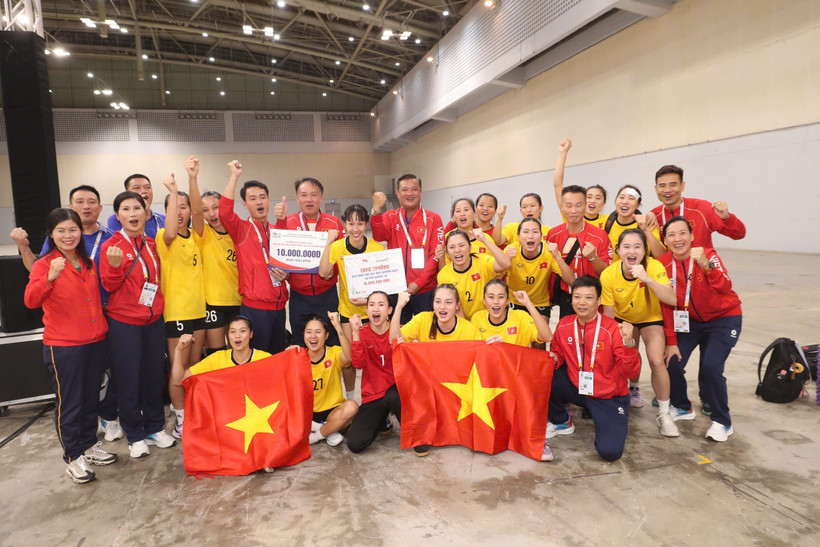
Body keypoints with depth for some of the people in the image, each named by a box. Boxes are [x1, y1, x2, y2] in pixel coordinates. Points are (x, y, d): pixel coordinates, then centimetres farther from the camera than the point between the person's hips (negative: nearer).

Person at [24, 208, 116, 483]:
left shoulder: (89, 264, 9)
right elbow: (31, 300, -25)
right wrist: (50, 277, -39)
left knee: (90, 398, 16)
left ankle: (89, 445, 32)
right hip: (63, 346, -5)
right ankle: (73, 457, 18)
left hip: (95, 341, 6)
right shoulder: (44, 265, -9)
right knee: (69, 402, 4)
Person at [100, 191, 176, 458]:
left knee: (154, 376, 12)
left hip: (154, 321, 5)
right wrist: (115, 265, -27)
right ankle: (135, 436, 20)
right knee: (129, 381, 5)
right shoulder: (111, 246, -8)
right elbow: (109, 286, -10)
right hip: (124, 324, -4)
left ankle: (155, 428, 28)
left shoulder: (151, 245, 7)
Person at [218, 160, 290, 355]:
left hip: (279, 306, 5)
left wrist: (285, 274, 2)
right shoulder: (241, 229, -1)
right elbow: (224, 211, -22)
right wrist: (234, 176, -18)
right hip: (254, 307, -5)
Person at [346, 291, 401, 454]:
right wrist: (356, 332, -22)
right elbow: (358, 364, -16)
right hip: (372, 394, 2)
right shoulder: (361, 332, -1)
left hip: (395, 388, -1)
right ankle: (382, 420, 18)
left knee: (391, 397, -40)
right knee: (355, 444, -14)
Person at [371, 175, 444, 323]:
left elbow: (436, 255, -3)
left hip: (425, 290, -1)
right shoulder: (390, 217, 8)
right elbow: (379, 235, -12)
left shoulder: (433, 219, 3)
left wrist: (418, 283, -12)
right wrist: (376, 209, -27)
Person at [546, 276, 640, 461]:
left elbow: (631, 373, -22)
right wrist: (553, 358, -15)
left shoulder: (612, 329, -18)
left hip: (609, 398, -4)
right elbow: (557, 354, 9)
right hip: (576, 388, 4)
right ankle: (561, 422, 8)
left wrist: (628, 343, -39)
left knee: (610, 451, -21)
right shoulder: (564, 325, -6)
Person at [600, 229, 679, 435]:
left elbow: (672, 300, -38)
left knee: (657, 362, -17)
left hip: (651, 318, -1)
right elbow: (608, 314, -15)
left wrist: (648, 279, -47)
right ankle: (633, 390, 34)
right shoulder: (608, 275, -24)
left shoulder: (654, 267, -26)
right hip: (623, 319, 2)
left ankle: (664, 413, 2)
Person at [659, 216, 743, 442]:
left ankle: (723, 422, 3)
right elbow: (667, 306, -6)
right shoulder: (663, 264, -12)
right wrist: (671, 342, -7)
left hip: (724, 318, -4)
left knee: (711, 366, -19)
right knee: (672, 362, -8)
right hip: (690, 320, 4)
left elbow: (725, 288, -38)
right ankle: (682, 407, 21)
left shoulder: (708, 255, -20)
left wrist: (705, 265, -55)